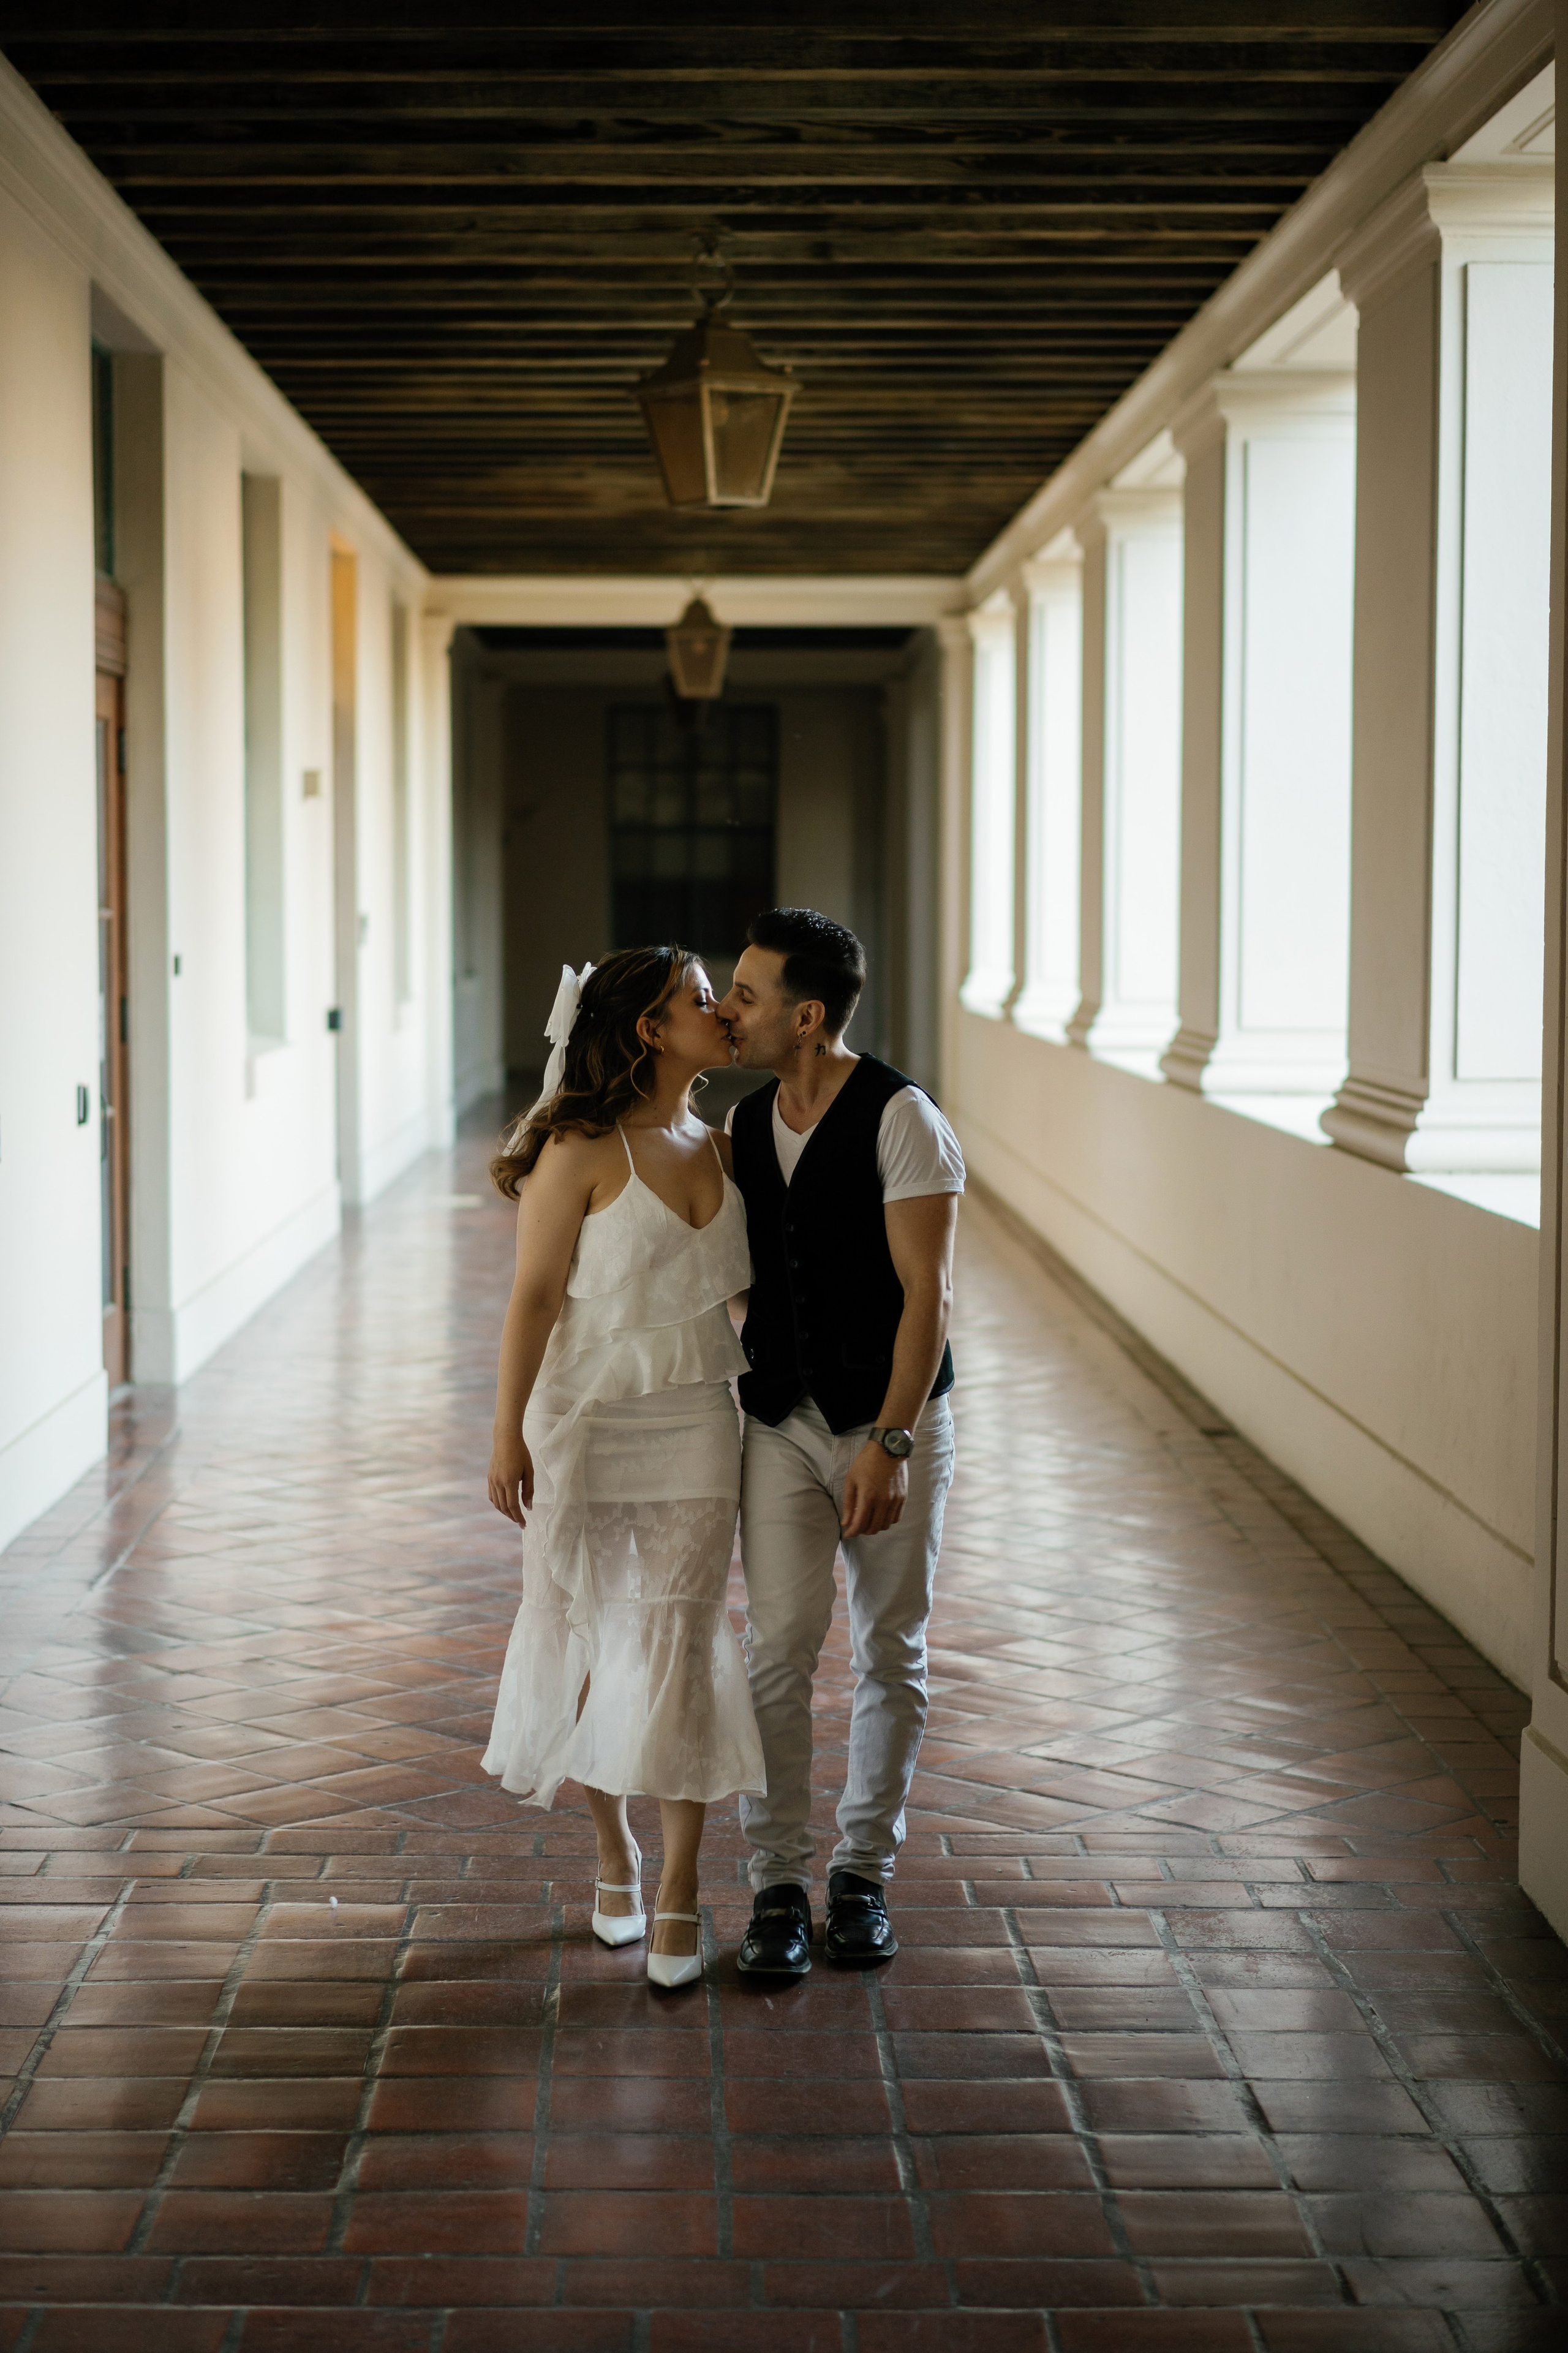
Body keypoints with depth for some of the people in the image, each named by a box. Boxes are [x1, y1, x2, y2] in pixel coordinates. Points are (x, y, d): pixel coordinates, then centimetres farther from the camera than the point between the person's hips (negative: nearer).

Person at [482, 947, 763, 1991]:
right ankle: (614, 1854, 29)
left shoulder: (718, 1148, 5)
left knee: (681, 1645, 0)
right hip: (585, 1420, -4)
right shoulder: (583, 1151, -12)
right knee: (588, 1640, 8)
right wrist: (508, 1434, -11)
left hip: (696, 1427, 4)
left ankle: (679, 1889, 8)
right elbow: (535, 1296, -11)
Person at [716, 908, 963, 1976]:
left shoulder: (902, 1120, -14)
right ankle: (779, 1884, 5)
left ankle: (865, 1875, 20)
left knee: (891, 1653, 6)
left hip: (892, 1418, -4)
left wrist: (888, 1444, -23)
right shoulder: (743, 1125, 6)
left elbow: (927, 1293, -18)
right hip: (780, 1419, 4)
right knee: (779, 1648, -4)